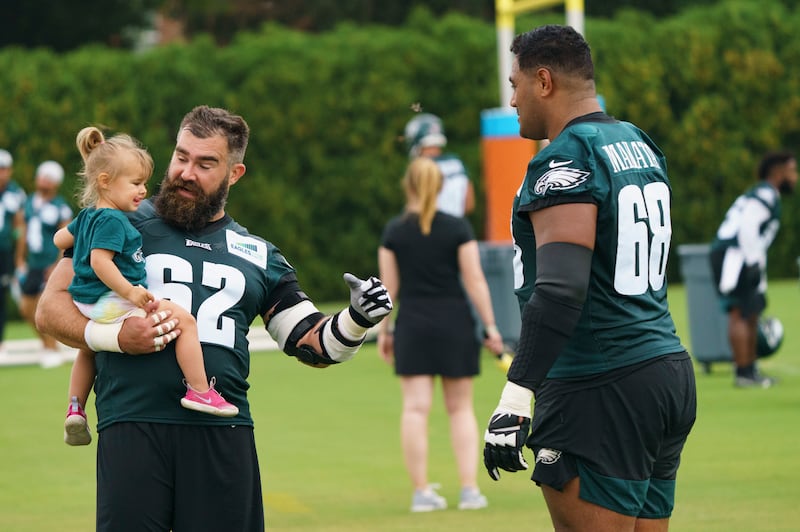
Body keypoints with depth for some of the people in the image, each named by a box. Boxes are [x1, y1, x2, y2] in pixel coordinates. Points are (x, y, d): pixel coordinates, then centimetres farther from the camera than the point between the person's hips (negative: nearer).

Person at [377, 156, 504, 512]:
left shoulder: (394, 232, -1)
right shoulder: (458, 229, -4)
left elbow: (388, 286, 1)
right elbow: (475, 281, -6)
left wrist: (383, 331, 9)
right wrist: (490, 326, -1)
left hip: (413, 326, 0)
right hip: (454, 323, 0)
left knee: (415, 408, 1)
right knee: (461, 408, 8)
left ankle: (421, 491, -2)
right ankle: (469, 489, 2)